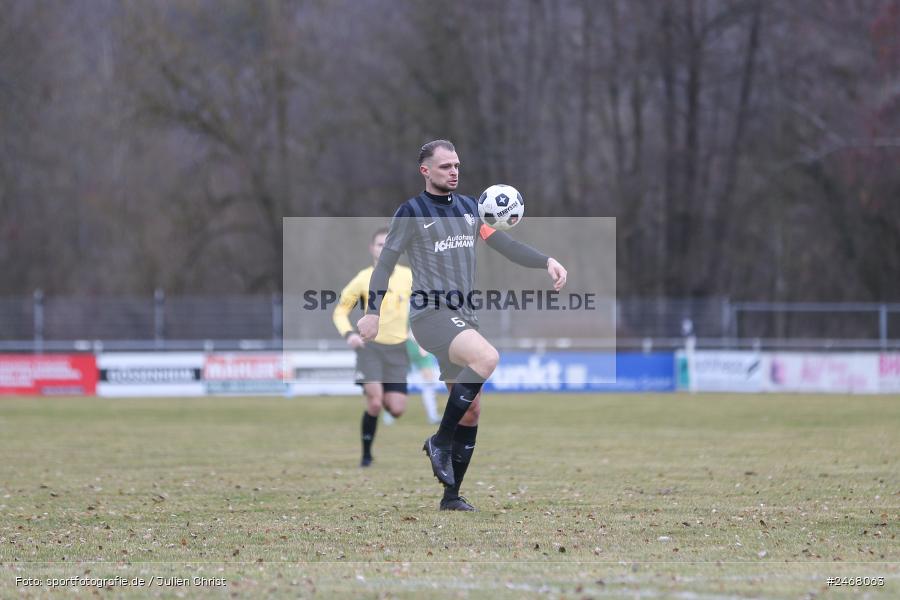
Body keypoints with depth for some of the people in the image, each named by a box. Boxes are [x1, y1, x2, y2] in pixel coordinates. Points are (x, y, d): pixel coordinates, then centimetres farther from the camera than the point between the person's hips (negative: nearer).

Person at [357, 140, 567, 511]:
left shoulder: (469, 208, 15)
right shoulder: (412, 212, -2)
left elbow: (506, 245, 13)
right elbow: (386, 261, -2)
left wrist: (547, 262, -3)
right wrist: (373, 312, -10)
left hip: (463, 317, 7)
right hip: (430, 313, -7)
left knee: (471, 411, 5)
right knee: (487, 356, -33)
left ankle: (451, 496, 15)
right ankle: (440, 442, -21)